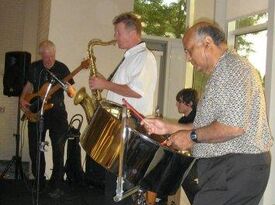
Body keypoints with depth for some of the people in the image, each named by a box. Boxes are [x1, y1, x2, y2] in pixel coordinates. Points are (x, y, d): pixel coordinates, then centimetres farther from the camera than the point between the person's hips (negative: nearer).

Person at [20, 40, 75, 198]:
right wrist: (23, 99, 2)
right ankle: (39, 182, 24)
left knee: (58, 150, -4)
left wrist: (70, 91, -24)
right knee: (35, 148, 7)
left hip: (57, 112, -3)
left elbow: (70, 91, -1)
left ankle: (56, 186, 5)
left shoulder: (62, 68, -3)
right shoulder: (34, 67, 5)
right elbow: (29, 85, 18)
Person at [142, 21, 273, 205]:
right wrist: (170, 128, 15)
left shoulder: (234, 69, -14)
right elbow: (211, 126, 23)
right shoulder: (221, 74, 21)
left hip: (238, 168, -10)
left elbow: (233, 126, -25)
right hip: (224, 168, 10)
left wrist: (192, 136, -13)